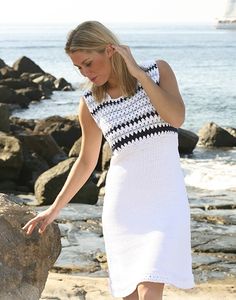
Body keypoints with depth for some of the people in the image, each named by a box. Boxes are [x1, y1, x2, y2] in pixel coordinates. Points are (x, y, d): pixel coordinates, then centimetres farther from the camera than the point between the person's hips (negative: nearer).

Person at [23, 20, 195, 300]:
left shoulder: (158, 70, -1)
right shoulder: (90, 102, 4)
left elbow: (176, 118, -16)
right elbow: (86, 161, 14)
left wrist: (137, 72, -16)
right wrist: (54, 208, 16)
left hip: (165, 197, -2)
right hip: (123, 203, 3)